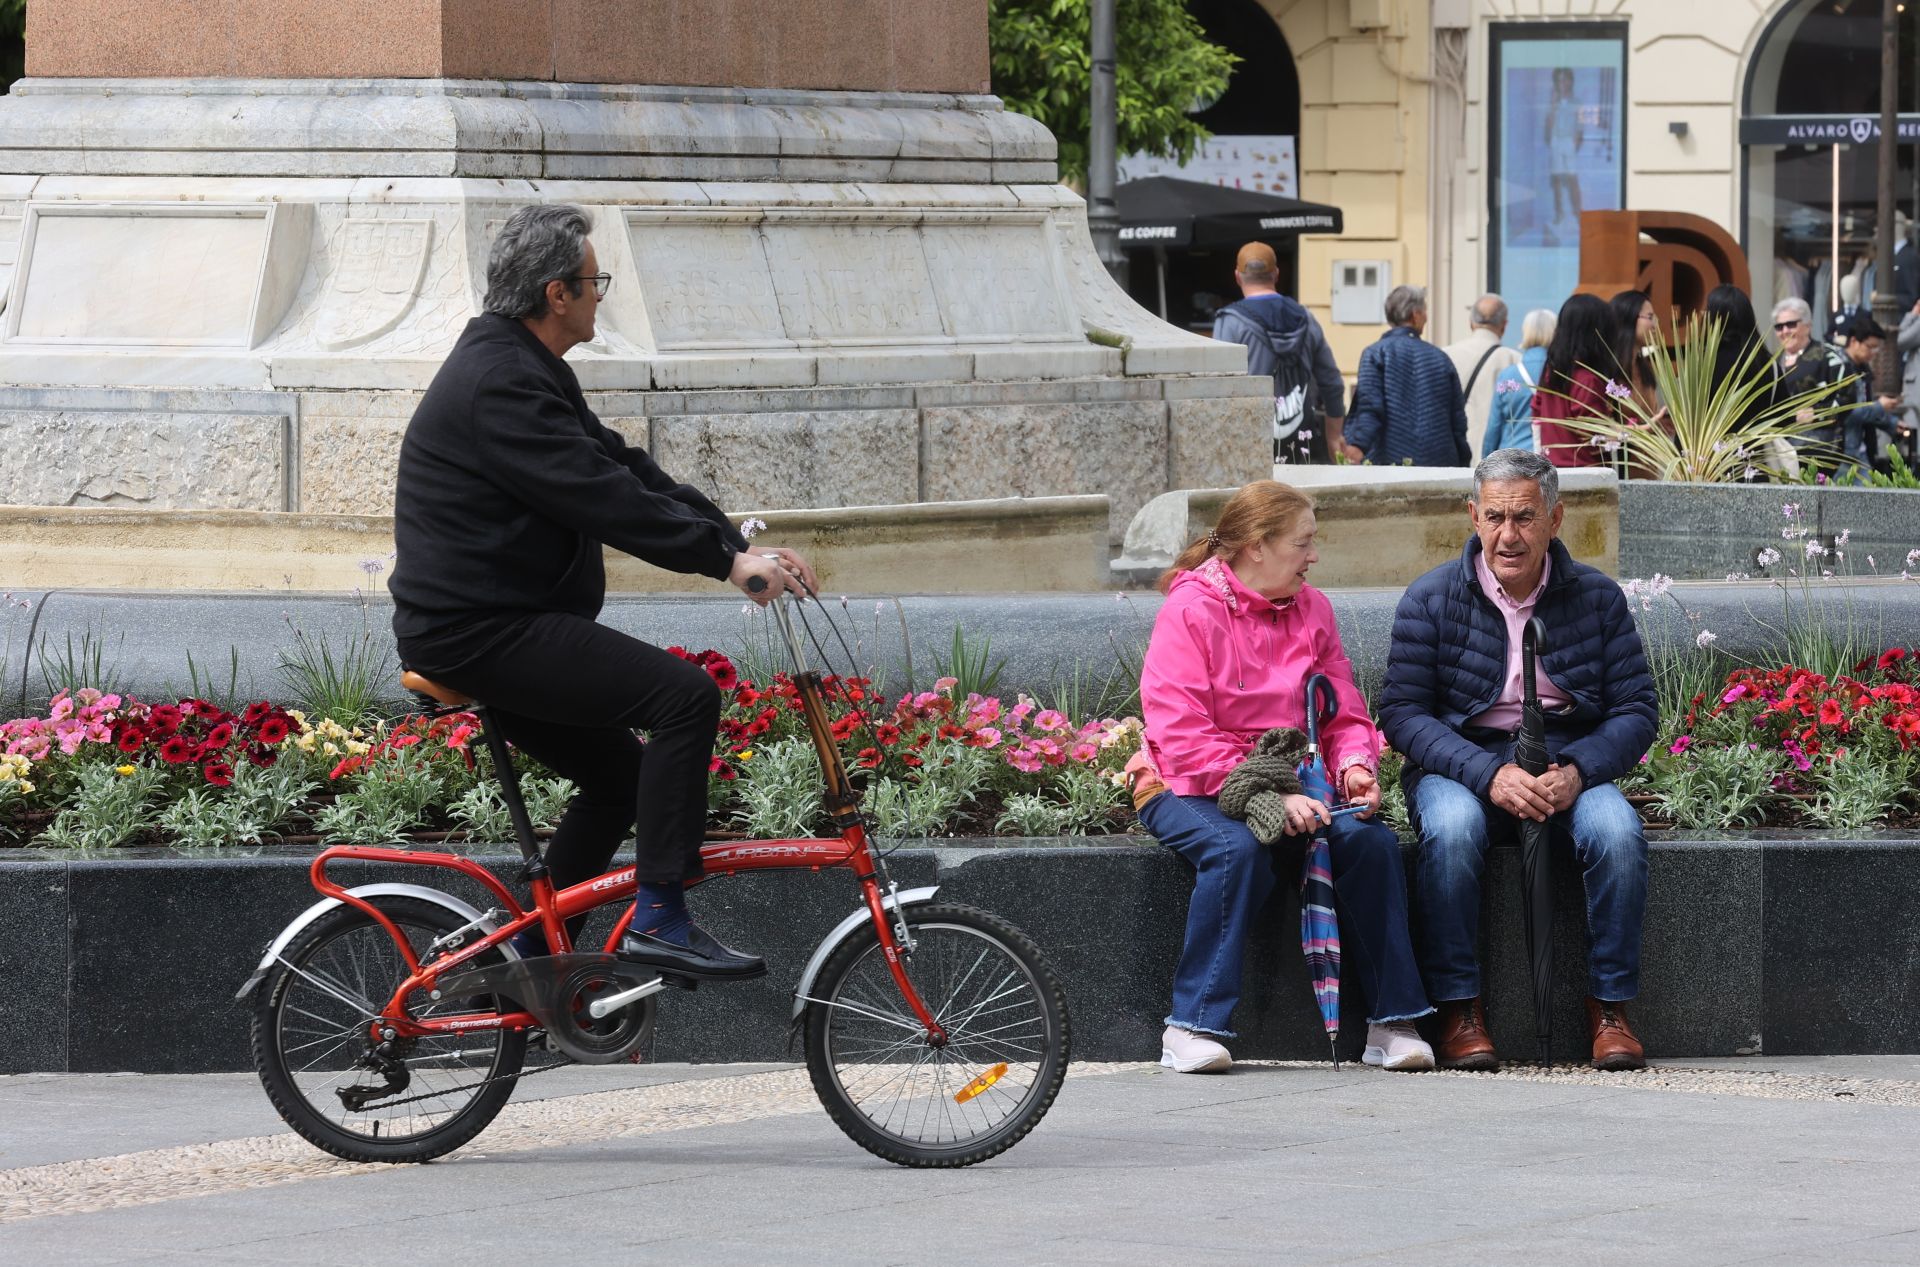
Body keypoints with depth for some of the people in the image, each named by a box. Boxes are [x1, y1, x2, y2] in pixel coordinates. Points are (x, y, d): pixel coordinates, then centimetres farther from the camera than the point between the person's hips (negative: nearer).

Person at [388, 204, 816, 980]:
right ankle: (658, 917, -17)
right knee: (686, 694, -18)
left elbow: (623, 468, 16)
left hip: (486, 624, 11)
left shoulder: (523, 370, 17)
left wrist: (735, 544, 8)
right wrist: (726, 559, -24)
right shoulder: (498, 384, -18)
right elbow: (606, 499, -25)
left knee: (620, 775, 19)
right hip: (481, 631, -11)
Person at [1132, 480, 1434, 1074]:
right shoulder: (1191, 610, -11)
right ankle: (1192, 1027, -29)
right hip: (1189, 790, -5)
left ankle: (1392, 1022, -16)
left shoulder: (1311, 608, 9)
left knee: (1371, 840, -22)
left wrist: (1355, 765, -13)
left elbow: (1344, 713, 12)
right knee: (1239, 848, -37)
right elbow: (1183, 737, -19)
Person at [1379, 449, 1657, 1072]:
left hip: (1570, 764, 1)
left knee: (1616, 830, -30)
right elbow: (1402, 714, -8)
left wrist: (1576, 770, -19)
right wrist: (1490, 774, -23)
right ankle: (1459, 1010, -25)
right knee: (1451, 828, -35)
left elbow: (1636, 711, 1)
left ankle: (1610, 1008, -17)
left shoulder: (1596, 597, 3)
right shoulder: (1430, 599, -2)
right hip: (1460, 764, -1)